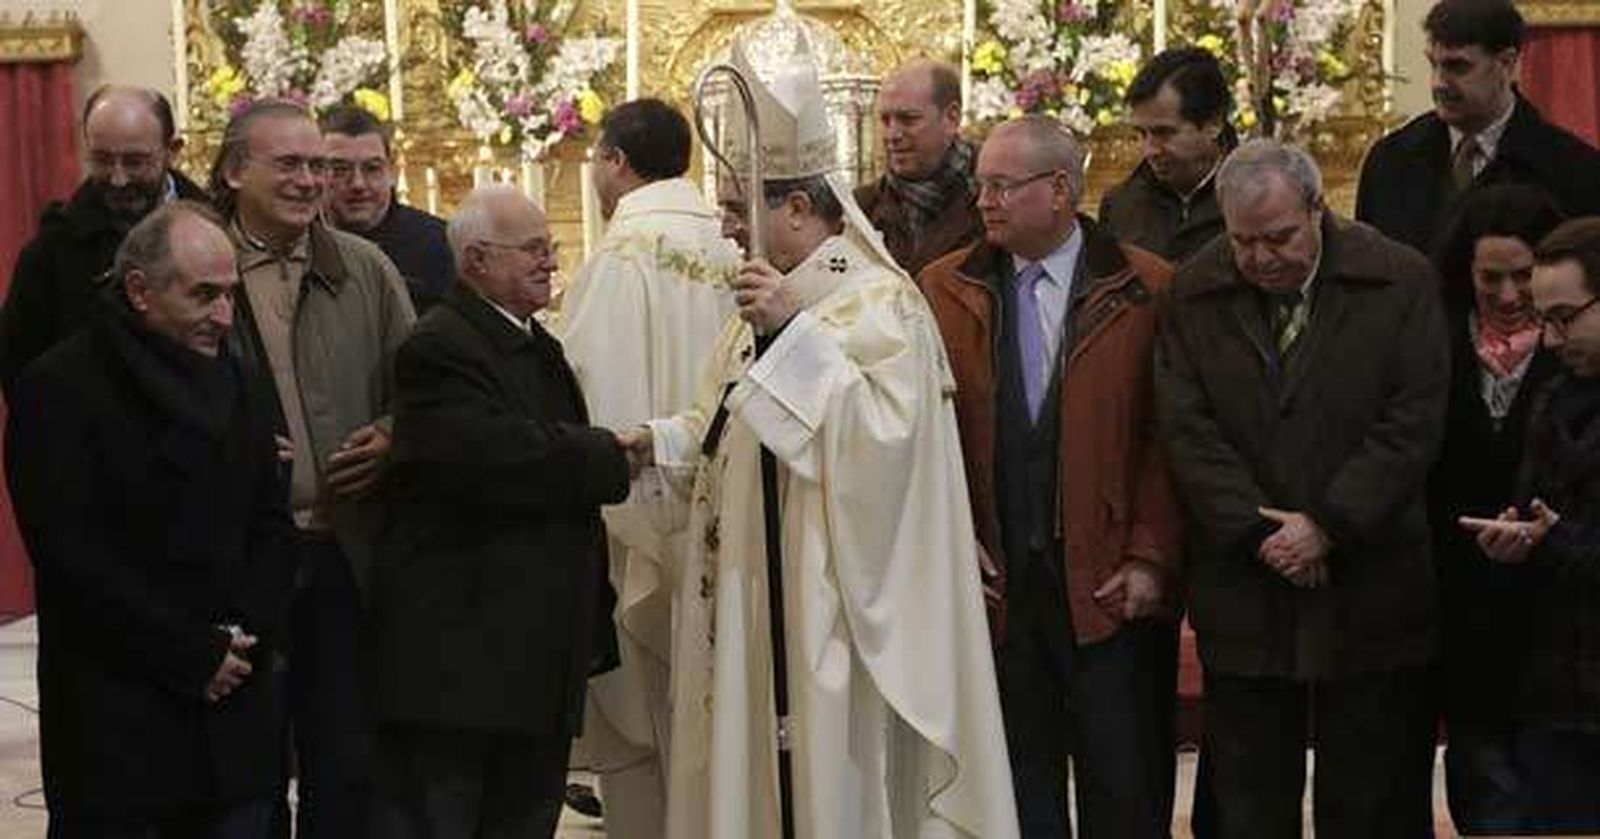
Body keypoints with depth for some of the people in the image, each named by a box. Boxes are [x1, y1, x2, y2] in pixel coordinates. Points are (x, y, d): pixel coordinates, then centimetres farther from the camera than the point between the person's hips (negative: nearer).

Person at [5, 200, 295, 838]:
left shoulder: (229, 379, 13)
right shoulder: (61, 388, -8)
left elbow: (272, 522, 14)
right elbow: (73, 554, -15)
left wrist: (250, 634, -4)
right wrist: (194, 658, -14)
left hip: (236, 711, 6)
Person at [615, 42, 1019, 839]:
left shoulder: (879, 300, -12)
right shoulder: (768, 305, 15)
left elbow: (883, 427, -25)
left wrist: (795, 333, -27)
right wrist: (662, 442, 2)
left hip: (826, 593, -9)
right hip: (755, 587, 9)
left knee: (832, 764, -2)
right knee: (755, 749, 11)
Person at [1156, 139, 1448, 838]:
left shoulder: (1401, 282, -3)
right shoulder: (1192, 296, 2)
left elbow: (1413, 422, -7)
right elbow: (1187, 431, -2)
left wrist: (1327, 526, -13)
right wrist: (1258, 530, -12)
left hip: (1371, 592, -1)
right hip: (1243, 592, 2)